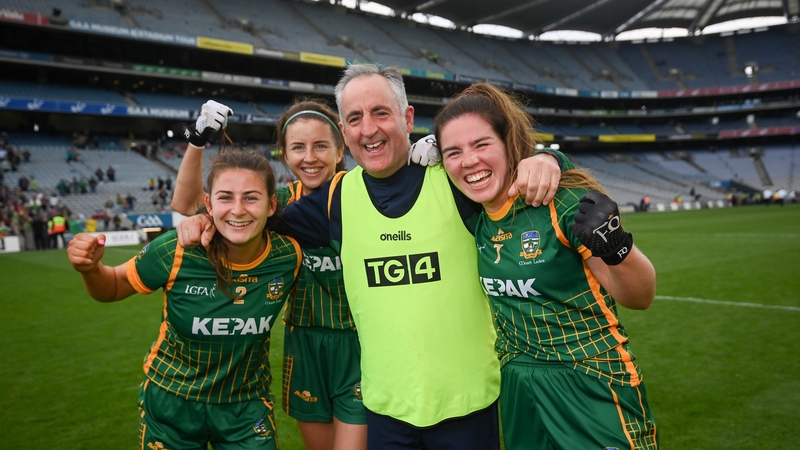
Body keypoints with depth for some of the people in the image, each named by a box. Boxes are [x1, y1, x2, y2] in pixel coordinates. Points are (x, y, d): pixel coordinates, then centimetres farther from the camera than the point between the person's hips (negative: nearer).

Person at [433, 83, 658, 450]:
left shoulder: (563, 201, -19)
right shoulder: (475, 217, -4)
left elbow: (638, 297, -15)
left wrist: (616, 247, -37)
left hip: (591, 391, -5)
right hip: (518, 393, 5)